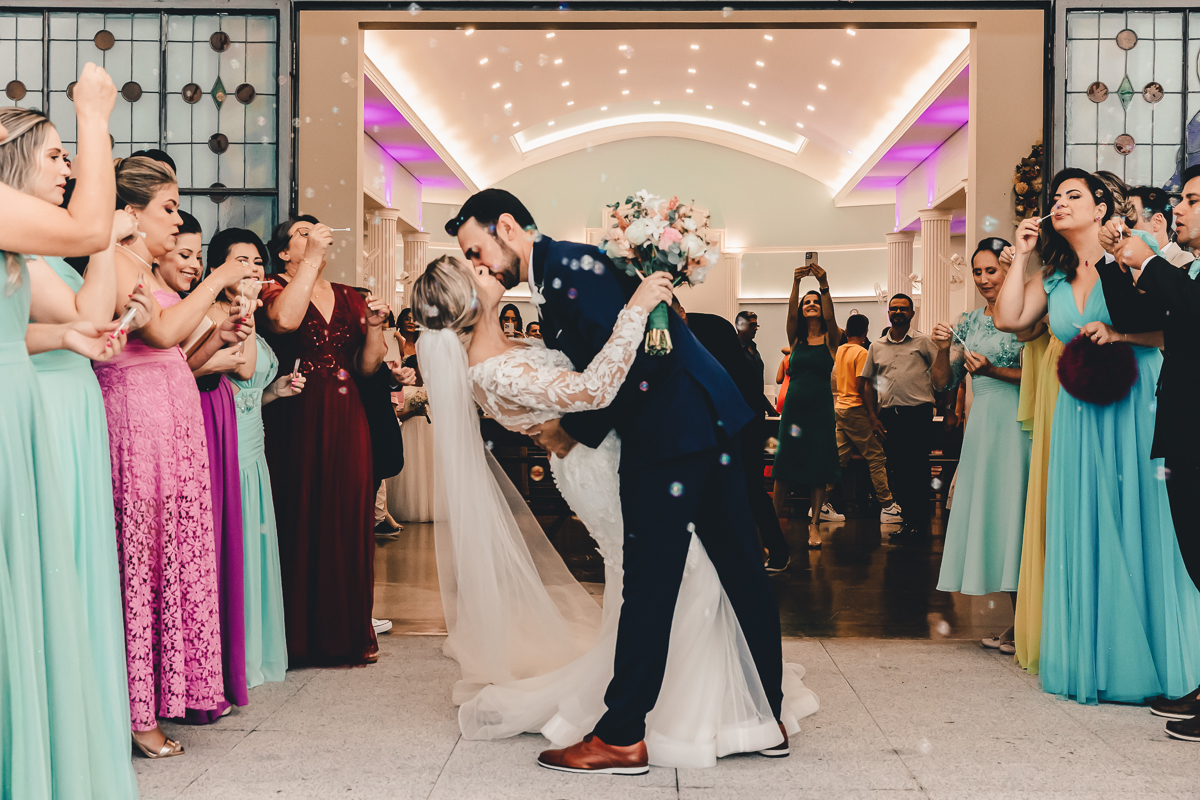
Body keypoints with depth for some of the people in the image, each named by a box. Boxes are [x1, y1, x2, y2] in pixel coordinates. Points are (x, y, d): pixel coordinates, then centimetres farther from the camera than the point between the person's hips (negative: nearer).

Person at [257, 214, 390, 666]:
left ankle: (348, 633, 14)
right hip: (296, 421, -4)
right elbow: (284, 320, -23)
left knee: (347, 519, 5)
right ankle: (300, 636, 4)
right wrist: (312, 257, -18)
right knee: (299, 520, -5)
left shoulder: (348, 297, 16)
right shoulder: (273, 288, 2)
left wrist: (374, 326, -2)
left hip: (345, 421, 5)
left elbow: (367, 366, 15)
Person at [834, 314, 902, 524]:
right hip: (855, 410, -8)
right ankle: (887, 507, -5)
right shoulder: (861, 352, -11)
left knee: (839, 458, 10)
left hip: (840, 407, 8)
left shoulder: (839, 351, 11)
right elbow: (862, 386, -16)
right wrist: (873, 416, -12)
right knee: (876, 457, -4)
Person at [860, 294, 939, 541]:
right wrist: (873, 416, 8)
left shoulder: (923, 342, 4)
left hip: (917, 413, -4)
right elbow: (869, 383, 16)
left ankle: (920, 523, 4)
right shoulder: (877, 347, 14)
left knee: (918, 470, -4)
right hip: (888, 414, 4)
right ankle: (908, 520, 17)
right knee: (897, 470, 7)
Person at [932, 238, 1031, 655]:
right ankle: (1016, 620, 16)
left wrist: (994, 370, -22)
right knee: (989, 515, 7)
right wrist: (942, 350, -6)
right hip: (981, 426, 6)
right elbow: (942, 382, 12)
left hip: (1017, 425, -6)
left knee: (1014, 511, -7)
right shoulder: (969, 322, 14)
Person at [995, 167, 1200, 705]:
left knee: (1140, 526, -2)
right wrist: (1020, 256, 7)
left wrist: (1118, 333, -21)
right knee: (1085, 530, 6)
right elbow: (1008, 318, 5)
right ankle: (1092, 658, 14)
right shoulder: (1054, 278, 15)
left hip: (1136, 406, -5)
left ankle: (1154, 659, 7)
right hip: (1080, 414, 5)